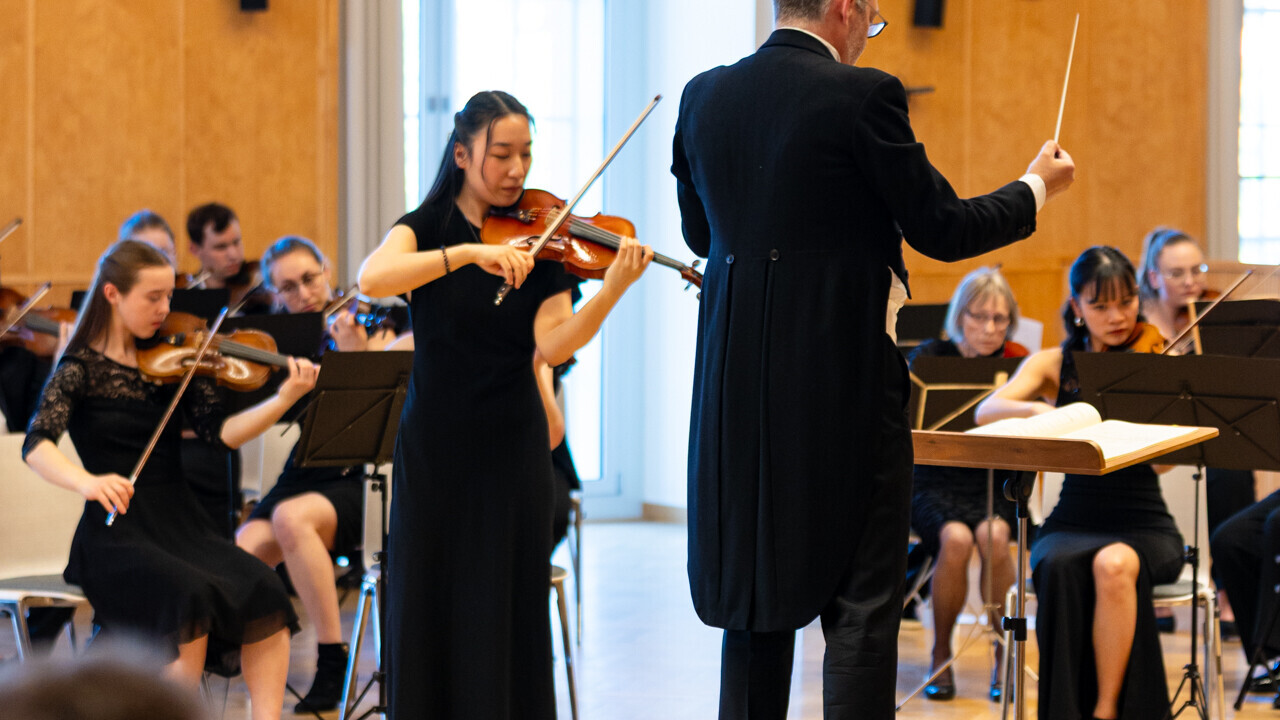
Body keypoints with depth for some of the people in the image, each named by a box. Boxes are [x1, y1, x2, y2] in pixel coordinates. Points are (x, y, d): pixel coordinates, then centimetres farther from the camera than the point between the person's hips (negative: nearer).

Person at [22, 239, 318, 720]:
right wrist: (86, 481, -36)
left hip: (179, 521, 4)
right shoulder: (81, 368, -2)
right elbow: (37, 445, -16)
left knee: (262, 589, -23)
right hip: (118, 531, -4)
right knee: (191, 595, -32)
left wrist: (286, 398, -16)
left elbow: (220, 432, -1)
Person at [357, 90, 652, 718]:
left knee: (506, 613, 2)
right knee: (427, 611, 4)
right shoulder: (425, 229, -1)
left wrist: (611, 290, -30)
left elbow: (553, 345, -14)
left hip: (512, 450, 1)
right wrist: (469, 253, -34)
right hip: (434, 448, 0)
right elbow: (372, 279, -24)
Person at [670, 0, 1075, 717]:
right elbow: (941, 228, -8)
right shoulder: (862, 95, -12)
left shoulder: (703, 96, 5)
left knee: (758, 593, 16)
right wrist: (1037, 186, 9)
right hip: (844, 377, -6)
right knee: (863, 602, 1)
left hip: (740, 382, 6)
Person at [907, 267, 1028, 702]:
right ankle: (941, 655, -9)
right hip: (937, 482, -1)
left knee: (994, 536, -32)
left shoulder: (1019, 364, 3)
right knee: (956, 538, -32)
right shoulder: (929, 359, 0)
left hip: (996, 485, 1)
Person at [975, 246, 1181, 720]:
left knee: (1114, 565, -35)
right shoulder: (1054, 364, 8)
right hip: (1073, 522, 1)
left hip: (1143, 526, -1)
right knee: (1062, 567, -34)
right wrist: (1037, 410, -30)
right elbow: (986, 412, -9)